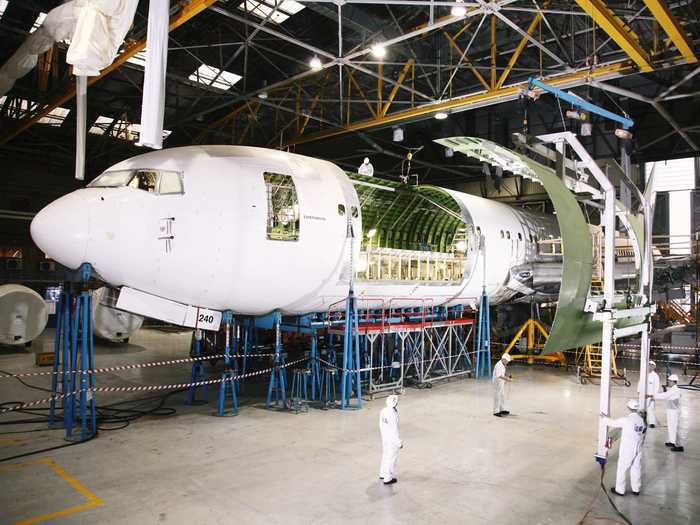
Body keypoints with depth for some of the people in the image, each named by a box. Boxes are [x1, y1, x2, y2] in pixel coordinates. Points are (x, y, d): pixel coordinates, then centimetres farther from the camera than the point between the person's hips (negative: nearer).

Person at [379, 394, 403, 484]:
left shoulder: (383, 411, -4)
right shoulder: (393, 415, -30)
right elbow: (395, 430, -25)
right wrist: (399, 442, -14)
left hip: (384, 437, 8)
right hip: (392, 440, -8)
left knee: (385, 455, 24)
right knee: (391, 458, 7)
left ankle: (383, 474, 39)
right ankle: (388, 478, 18)